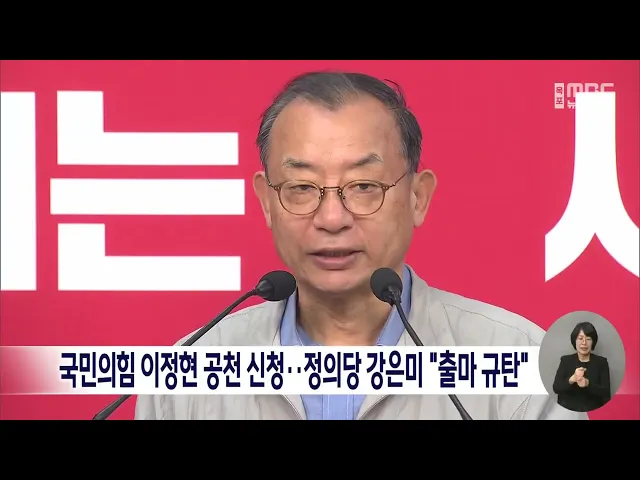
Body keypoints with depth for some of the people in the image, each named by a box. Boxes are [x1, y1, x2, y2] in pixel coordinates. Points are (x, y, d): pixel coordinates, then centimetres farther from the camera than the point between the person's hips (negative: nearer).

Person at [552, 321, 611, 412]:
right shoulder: (566, 360, 6)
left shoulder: (601, 362, 4)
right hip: (568, 411, 0)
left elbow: (606, 393, -5)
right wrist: (572, 379, -22)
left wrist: (588, 384, -21)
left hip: (593, 412, 0)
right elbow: (556, 388, -5)